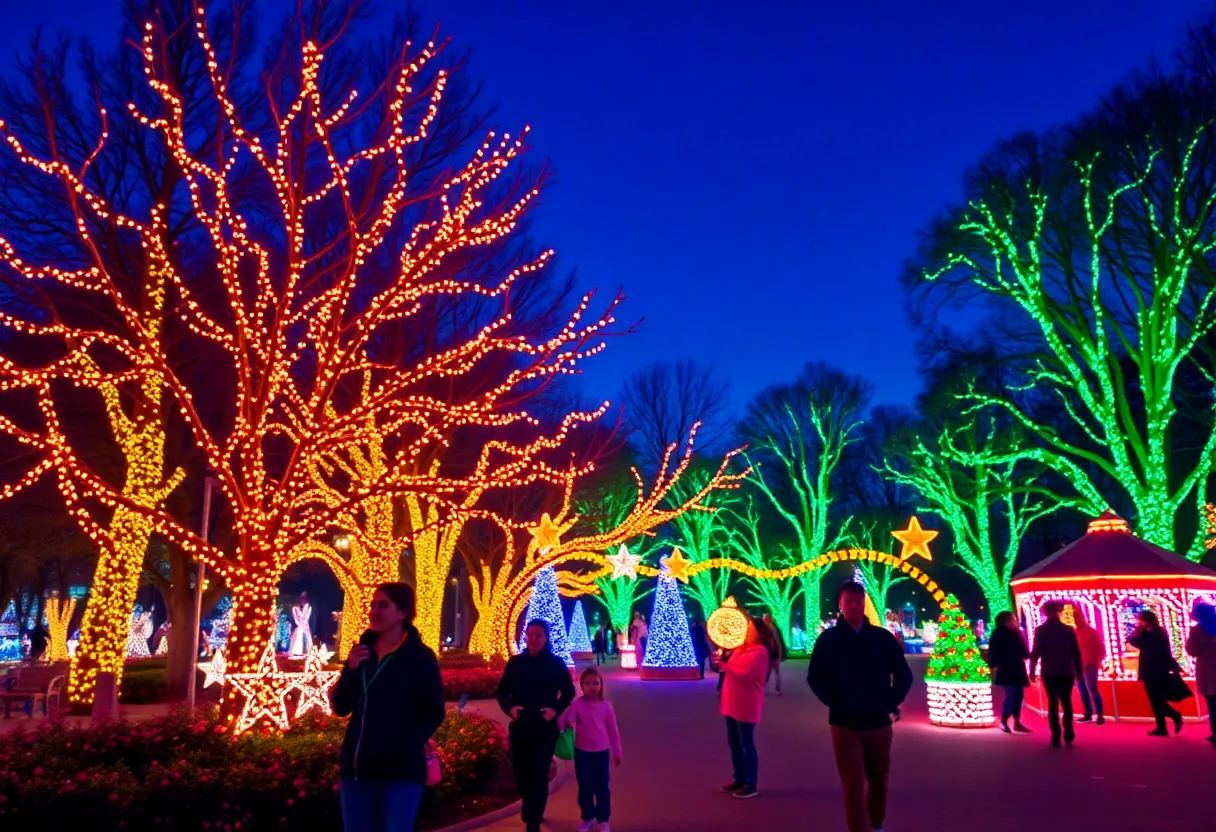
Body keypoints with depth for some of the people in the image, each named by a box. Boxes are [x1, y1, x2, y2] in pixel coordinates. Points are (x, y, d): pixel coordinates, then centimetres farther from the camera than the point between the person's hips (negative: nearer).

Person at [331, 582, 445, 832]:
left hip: (401, 770, -5)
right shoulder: (361, 652, 9)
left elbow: (434, 713, -5)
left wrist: (407, 746, -16)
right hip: (357, 767, 5)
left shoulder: (420, 656, -5)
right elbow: (340, 707, 5)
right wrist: (351, 669, -10)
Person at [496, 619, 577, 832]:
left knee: (538, 774, -6)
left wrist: (556, 710, -11)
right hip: (519, 727, 3)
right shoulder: (515, 662, -1)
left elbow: (569, 692, 5)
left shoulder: (556, 664, -4)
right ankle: (533, 811, 41)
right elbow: (501, 691, 6)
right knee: (521, 772, 14)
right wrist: (509, 708, -13)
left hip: (545, 728, -3)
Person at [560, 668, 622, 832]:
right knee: (584, 787, 11)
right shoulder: (577, 704, -8)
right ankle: (588, 818, 27)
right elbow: (565, 720, -19)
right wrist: (565, 723, -42)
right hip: (582, 752, 0)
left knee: (602, 787, 6)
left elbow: (612, 730, 3)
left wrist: (617, 752, 6)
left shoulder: (606, 706, -4)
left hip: (601, 752, 0)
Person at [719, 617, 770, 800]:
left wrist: (725, 666, -21)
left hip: (746, 706, -9)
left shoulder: (759, 651, -13)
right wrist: (723, 661, 3)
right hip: (732, 703, 9)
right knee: (734, 742, 12)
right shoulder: (741, 648, 15)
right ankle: (739, 779, 22)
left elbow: (746, 675, -23)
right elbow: (733, 669, 21)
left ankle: (751, 785, 1)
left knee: (746, 744, -4)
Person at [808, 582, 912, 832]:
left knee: (879, 780, 16)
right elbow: (815, 678, 1)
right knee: (853, 786, -4)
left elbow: (904, 675, 8)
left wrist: (891, 703, -4)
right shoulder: (827, 639, -2)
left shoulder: (883, 637, 2)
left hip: (879, 723, 3)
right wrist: (835, 703, -10)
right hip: (845, 724, -2)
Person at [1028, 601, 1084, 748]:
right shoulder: (1069, 630, 1)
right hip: (1067, 672, 2)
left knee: (1053, 703, 2)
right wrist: (1079, 672, 11)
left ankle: (1056, 737, -3)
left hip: (1049, 672, -2)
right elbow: (1076, 653, 3)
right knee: (1066, 702, 14)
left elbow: (1036, 652, -8)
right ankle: (1068, 734, 10)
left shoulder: (1040, 630, -5)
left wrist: (1032, 670, 2)